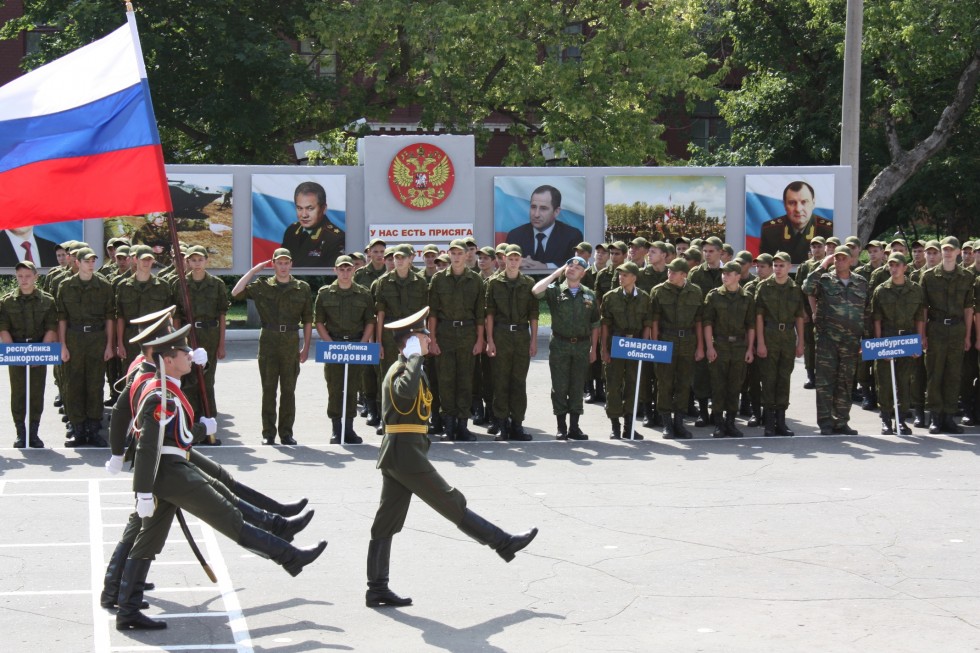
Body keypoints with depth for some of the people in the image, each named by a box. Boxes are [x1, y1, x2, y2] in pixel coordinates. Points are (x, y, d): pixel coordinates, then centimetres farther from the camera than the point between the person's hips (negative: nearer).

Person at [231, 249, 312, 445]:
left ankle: (286, 432, 12)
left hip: (291, 342, 1)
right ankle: (268, 433, 8)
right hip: (268, 341, -1)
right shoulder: (262, 286, 5)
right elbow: (236, 293, -7)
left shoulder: (302, 288, 7)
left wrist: (306, 347, 4)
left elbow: (308, 320, 9)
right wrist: (254, 270, -3)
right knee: (269, 389, 3)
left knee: (288, 390, 5)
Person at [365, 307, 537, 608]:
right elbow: (406, 391, -38)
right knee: (453, 503, 1)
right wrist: (415, 356, -28)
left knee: (386, 523, 6)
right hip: (406, 455, -10)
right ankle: (504, 543, 11)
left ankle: (377, 590, 7)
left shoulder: (401, 368, 18)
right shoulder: (401, 370, -15)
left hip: (394, 455, 10)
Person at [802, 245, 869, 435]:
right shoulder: (824, 280, 3)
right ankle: (825, 422, -2)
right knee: (825, 380, -4)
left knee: (846, 382, 7)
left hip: (851, 341, 3)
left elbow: (867, 313, 13)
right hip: (827, 338, -3)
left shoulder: (861, 283, 11)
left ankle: (841, 422, 14)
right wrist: (822, 267, -14)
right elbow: (807, 288, -18)